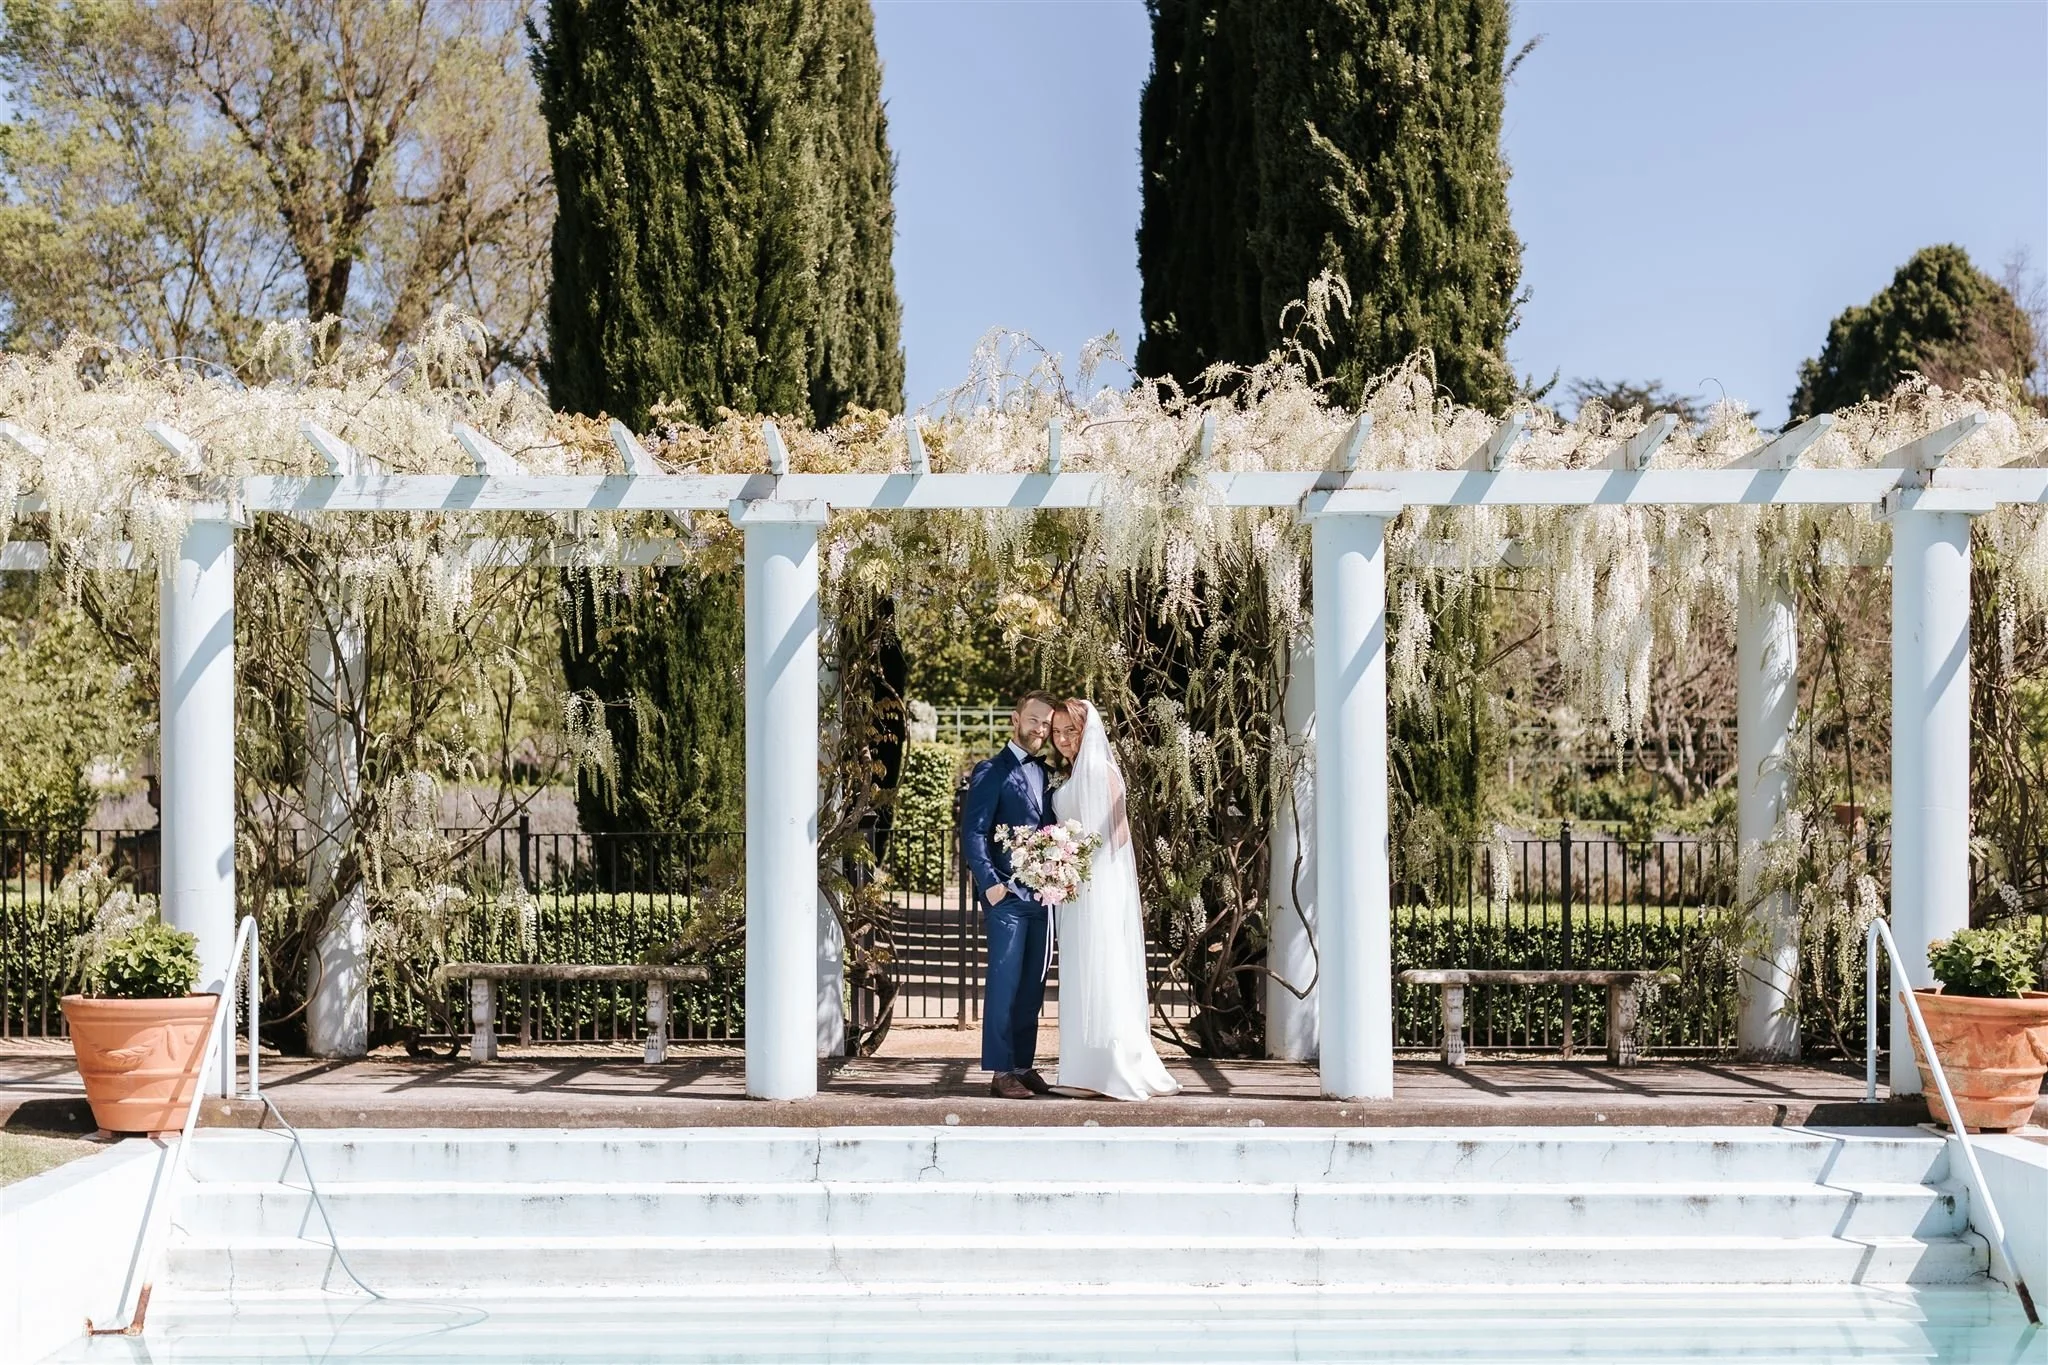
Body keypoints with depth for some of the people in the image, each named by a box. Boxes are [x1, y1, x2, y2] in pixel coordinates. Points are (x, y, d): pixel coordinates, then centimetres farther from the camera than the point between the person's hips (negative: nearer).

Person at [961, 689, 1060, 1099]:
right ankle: (1000, 1072, 1)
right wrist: (990, 884, -16)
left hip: (1043, 896, 6)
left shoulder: (1046, 773, 17)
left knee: (1033, 987, 9)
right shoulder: (992, 771, -3)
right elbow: (973, 832, -9)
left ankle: (1023, 1065, 17)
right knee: (1004, 984, -4)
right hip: (1008, 896, -6)